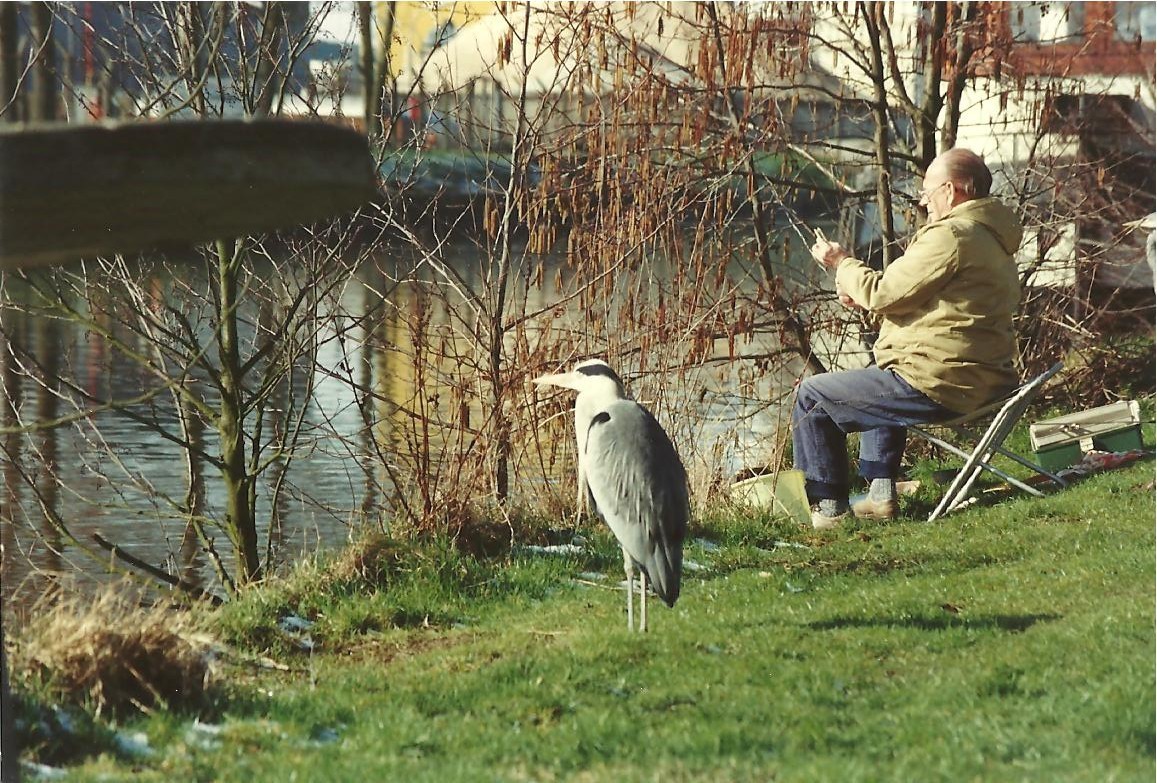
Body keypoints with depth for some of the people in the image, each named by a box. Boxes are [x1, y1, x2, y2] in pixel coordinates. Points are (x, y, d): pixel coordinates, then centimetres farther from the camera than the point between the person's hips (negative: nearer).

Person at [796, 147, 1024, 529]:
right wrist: (860, 293, 13)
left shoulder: (952, 236, -19)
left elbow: (883, 295, -16)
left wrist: (842, 264, 2)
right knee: (880, 380, 40)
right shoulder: (991, 237, 16)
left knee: (812, 396, 1)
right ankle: (880, 494, 33)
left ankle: (829, 508, 4)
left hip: (939, 386, -11)